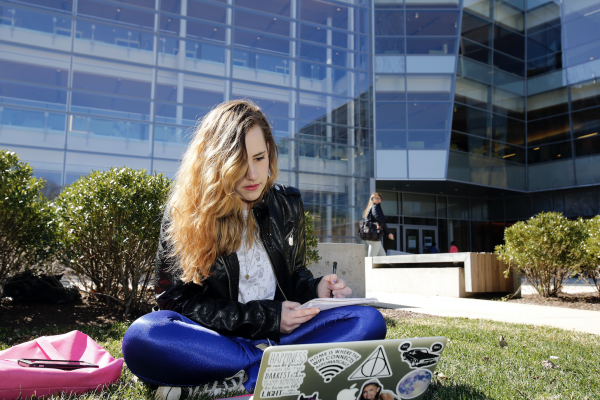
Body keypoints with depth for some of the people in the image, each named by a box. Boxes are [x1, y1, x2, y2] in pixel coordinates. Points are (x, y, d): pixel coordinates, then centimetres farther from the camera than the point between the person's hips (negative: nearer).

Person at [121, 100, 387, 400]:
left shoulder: (287, 204, 6)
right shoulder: (184, 212, -4)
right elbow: (174, 298, -5)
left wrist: (316, 289, -8)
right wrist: (265, 317, -13)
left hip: (280, 332, 3)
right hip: (215, 337, -2)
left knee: (369, 321, -21)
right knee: (140, 337, -33)